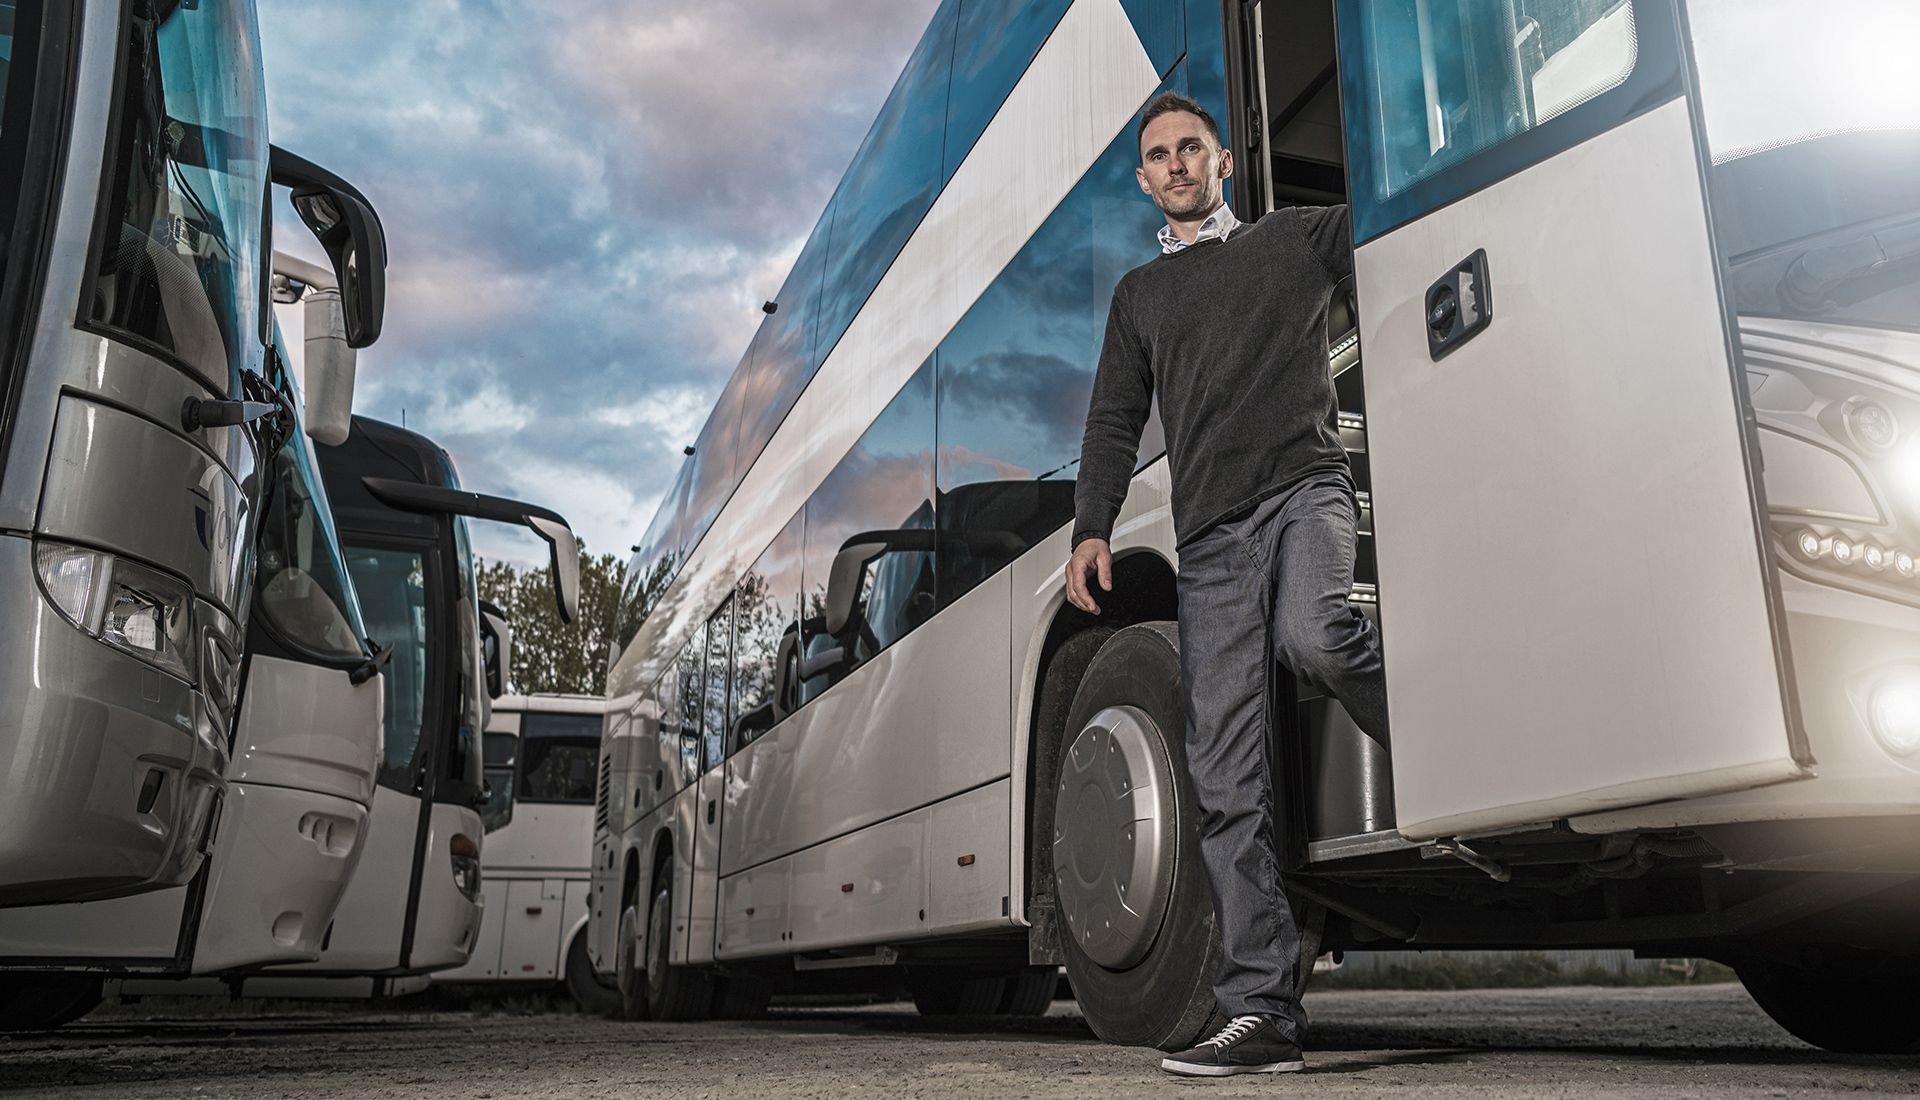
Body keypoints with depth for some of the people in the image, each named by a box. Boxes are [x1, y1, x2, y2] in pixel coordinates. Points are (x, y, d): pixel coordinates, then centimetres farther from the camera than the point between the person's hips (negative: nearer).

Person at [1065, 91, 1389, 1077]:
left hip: (1303, 487, -2)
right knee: (1224, 775, -7)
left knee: (1311, 635, -37)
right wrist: (1091, 528, 8)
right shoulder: (1139, 294, 26)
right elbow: (1114, 421, 21)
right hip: (1209, 534, 3)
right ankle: (1260, 1009, -6)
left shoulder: (1295, 239, 19)